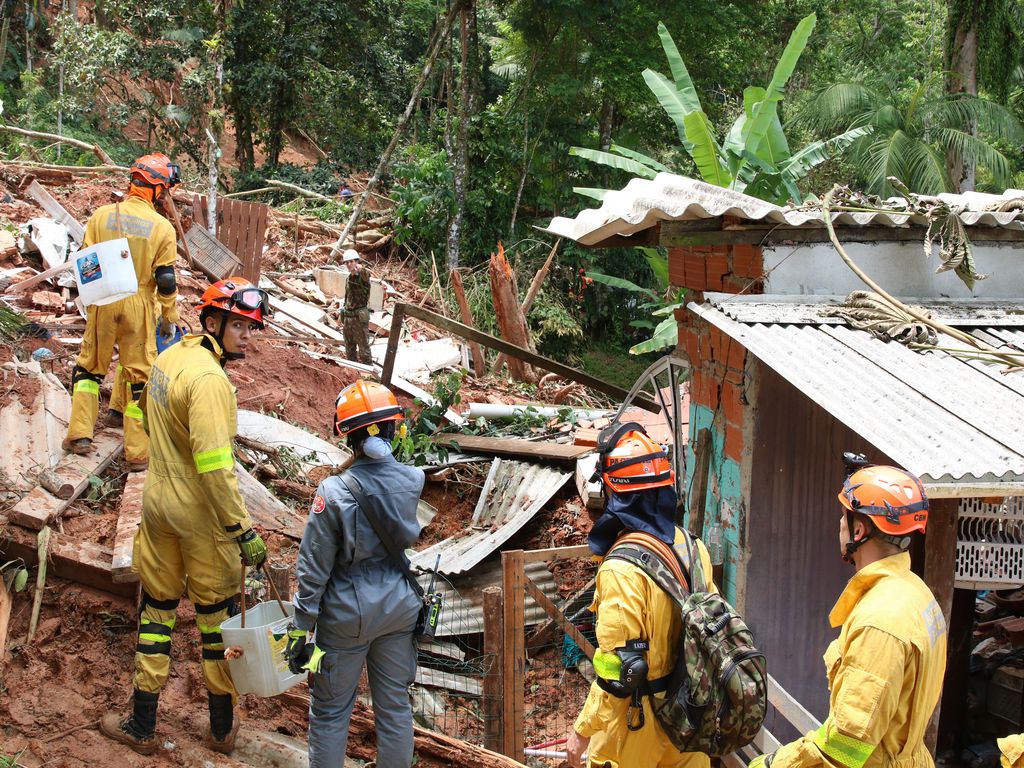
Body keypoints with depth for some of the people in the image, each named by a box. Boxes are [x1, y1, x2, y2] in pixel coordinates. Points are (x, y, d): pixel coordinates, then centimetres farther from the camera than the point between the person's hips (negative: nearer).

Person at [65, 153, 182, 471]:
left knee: (89, 367, 18)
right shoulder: (163, 227, -9)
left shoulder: (102, 215, -3)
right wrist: (170, 316, 4)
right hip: (139, 306, -2)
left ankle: (80, 435, 16)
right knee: (139, 376, 7)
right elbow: (166, 280, -8)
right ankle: (138, 453, 10)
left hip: (103, 303, 2)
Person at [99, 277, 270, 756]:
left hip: (158, 499, 7)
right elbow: (214, 464, -30)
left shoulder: (168, 357, 3)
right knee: (217, 613, 9)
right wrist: (242, 530, -26)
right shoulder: (209, 379, -24)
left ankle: (142, 727, 24)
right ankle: (222, 729, 23)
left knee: (157, 608, 16)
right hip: (202, 514, -7)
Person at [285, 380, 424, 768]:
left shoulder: (334, 493, -21)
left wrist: (300, 629, -7)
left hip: (348, 614, -3)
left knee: (330, 711, 12)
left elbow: (314, 569, -15)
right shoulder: (413, 480, -11)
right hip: (399, 606, 4)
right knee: (395, 706, 16)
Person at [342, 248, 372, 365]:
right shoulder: (349, 278, 13)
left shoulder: (363, 276, -12)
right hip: (348, 316, 8)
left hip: (360, 317, -8)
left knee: (363, 349, -6)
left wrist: (360, 269, -64)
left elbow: (365, 276, -40)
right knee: (350, 350, 14)